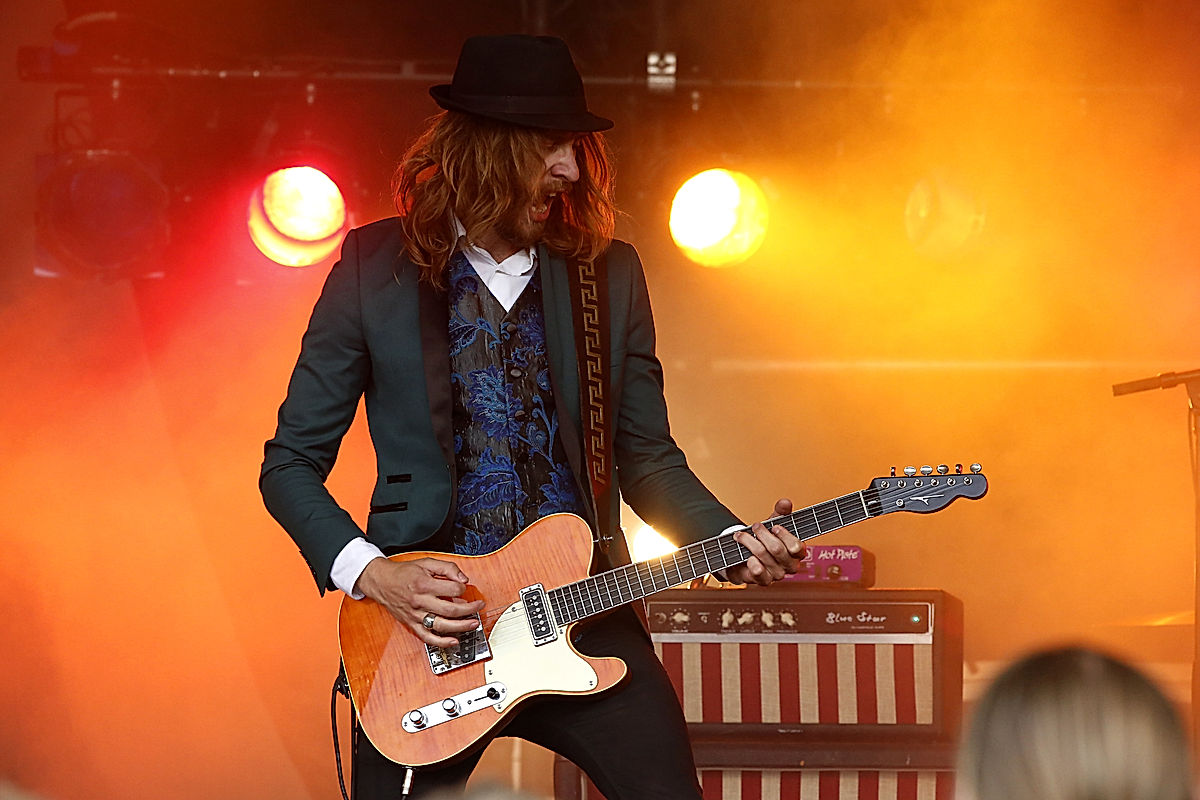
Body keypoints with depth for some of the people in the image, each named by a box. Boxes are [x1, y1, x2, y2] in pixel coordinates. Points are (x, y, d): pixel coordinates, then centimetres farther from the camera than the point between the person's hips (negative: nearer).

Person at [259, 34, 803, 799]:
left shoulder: (608, 271, 6)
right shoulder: (376, 268, -2)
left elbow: (647, 457, 12)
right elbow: (290, 464, 2)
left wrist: (735, 542, -5)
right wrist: (371, 573, -12)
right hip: (422, 628, -2)